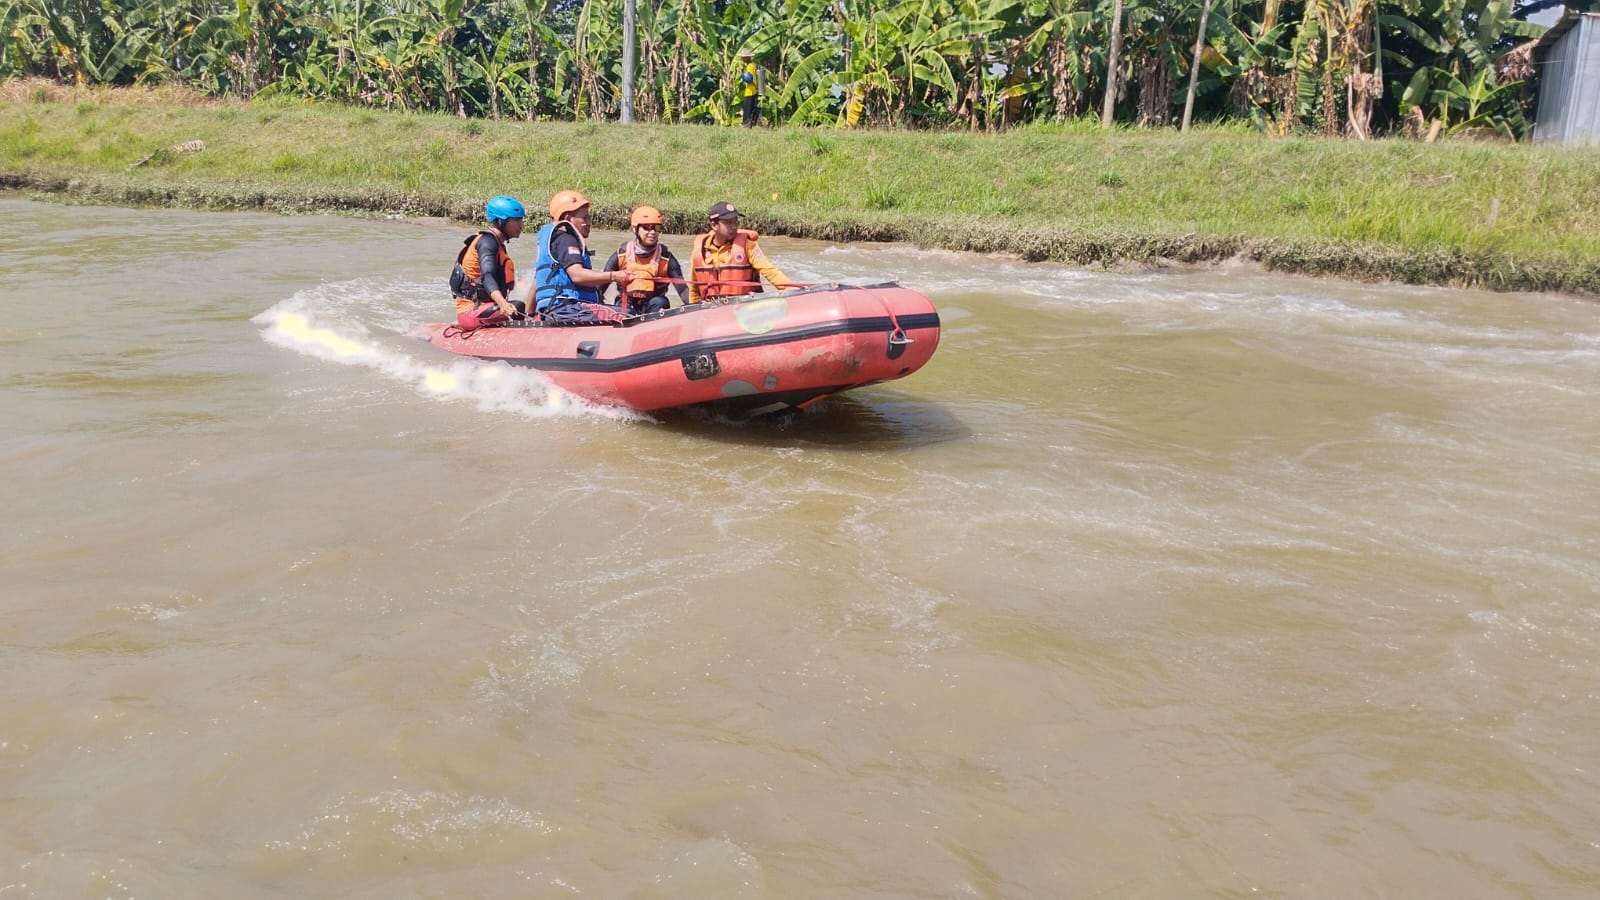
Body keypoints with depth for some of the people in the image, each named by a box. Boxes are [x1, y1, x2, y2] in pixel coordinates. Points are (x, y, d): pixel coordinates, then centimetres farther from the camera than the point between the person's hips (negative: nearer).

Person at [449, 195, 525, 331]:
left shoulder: (497, 244, 18)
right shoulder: (487, 241, -12)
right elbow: (487, 276, -29)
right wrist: (503, 304, -45)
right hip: (471, 311, -10)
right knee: (518, 308, -30)